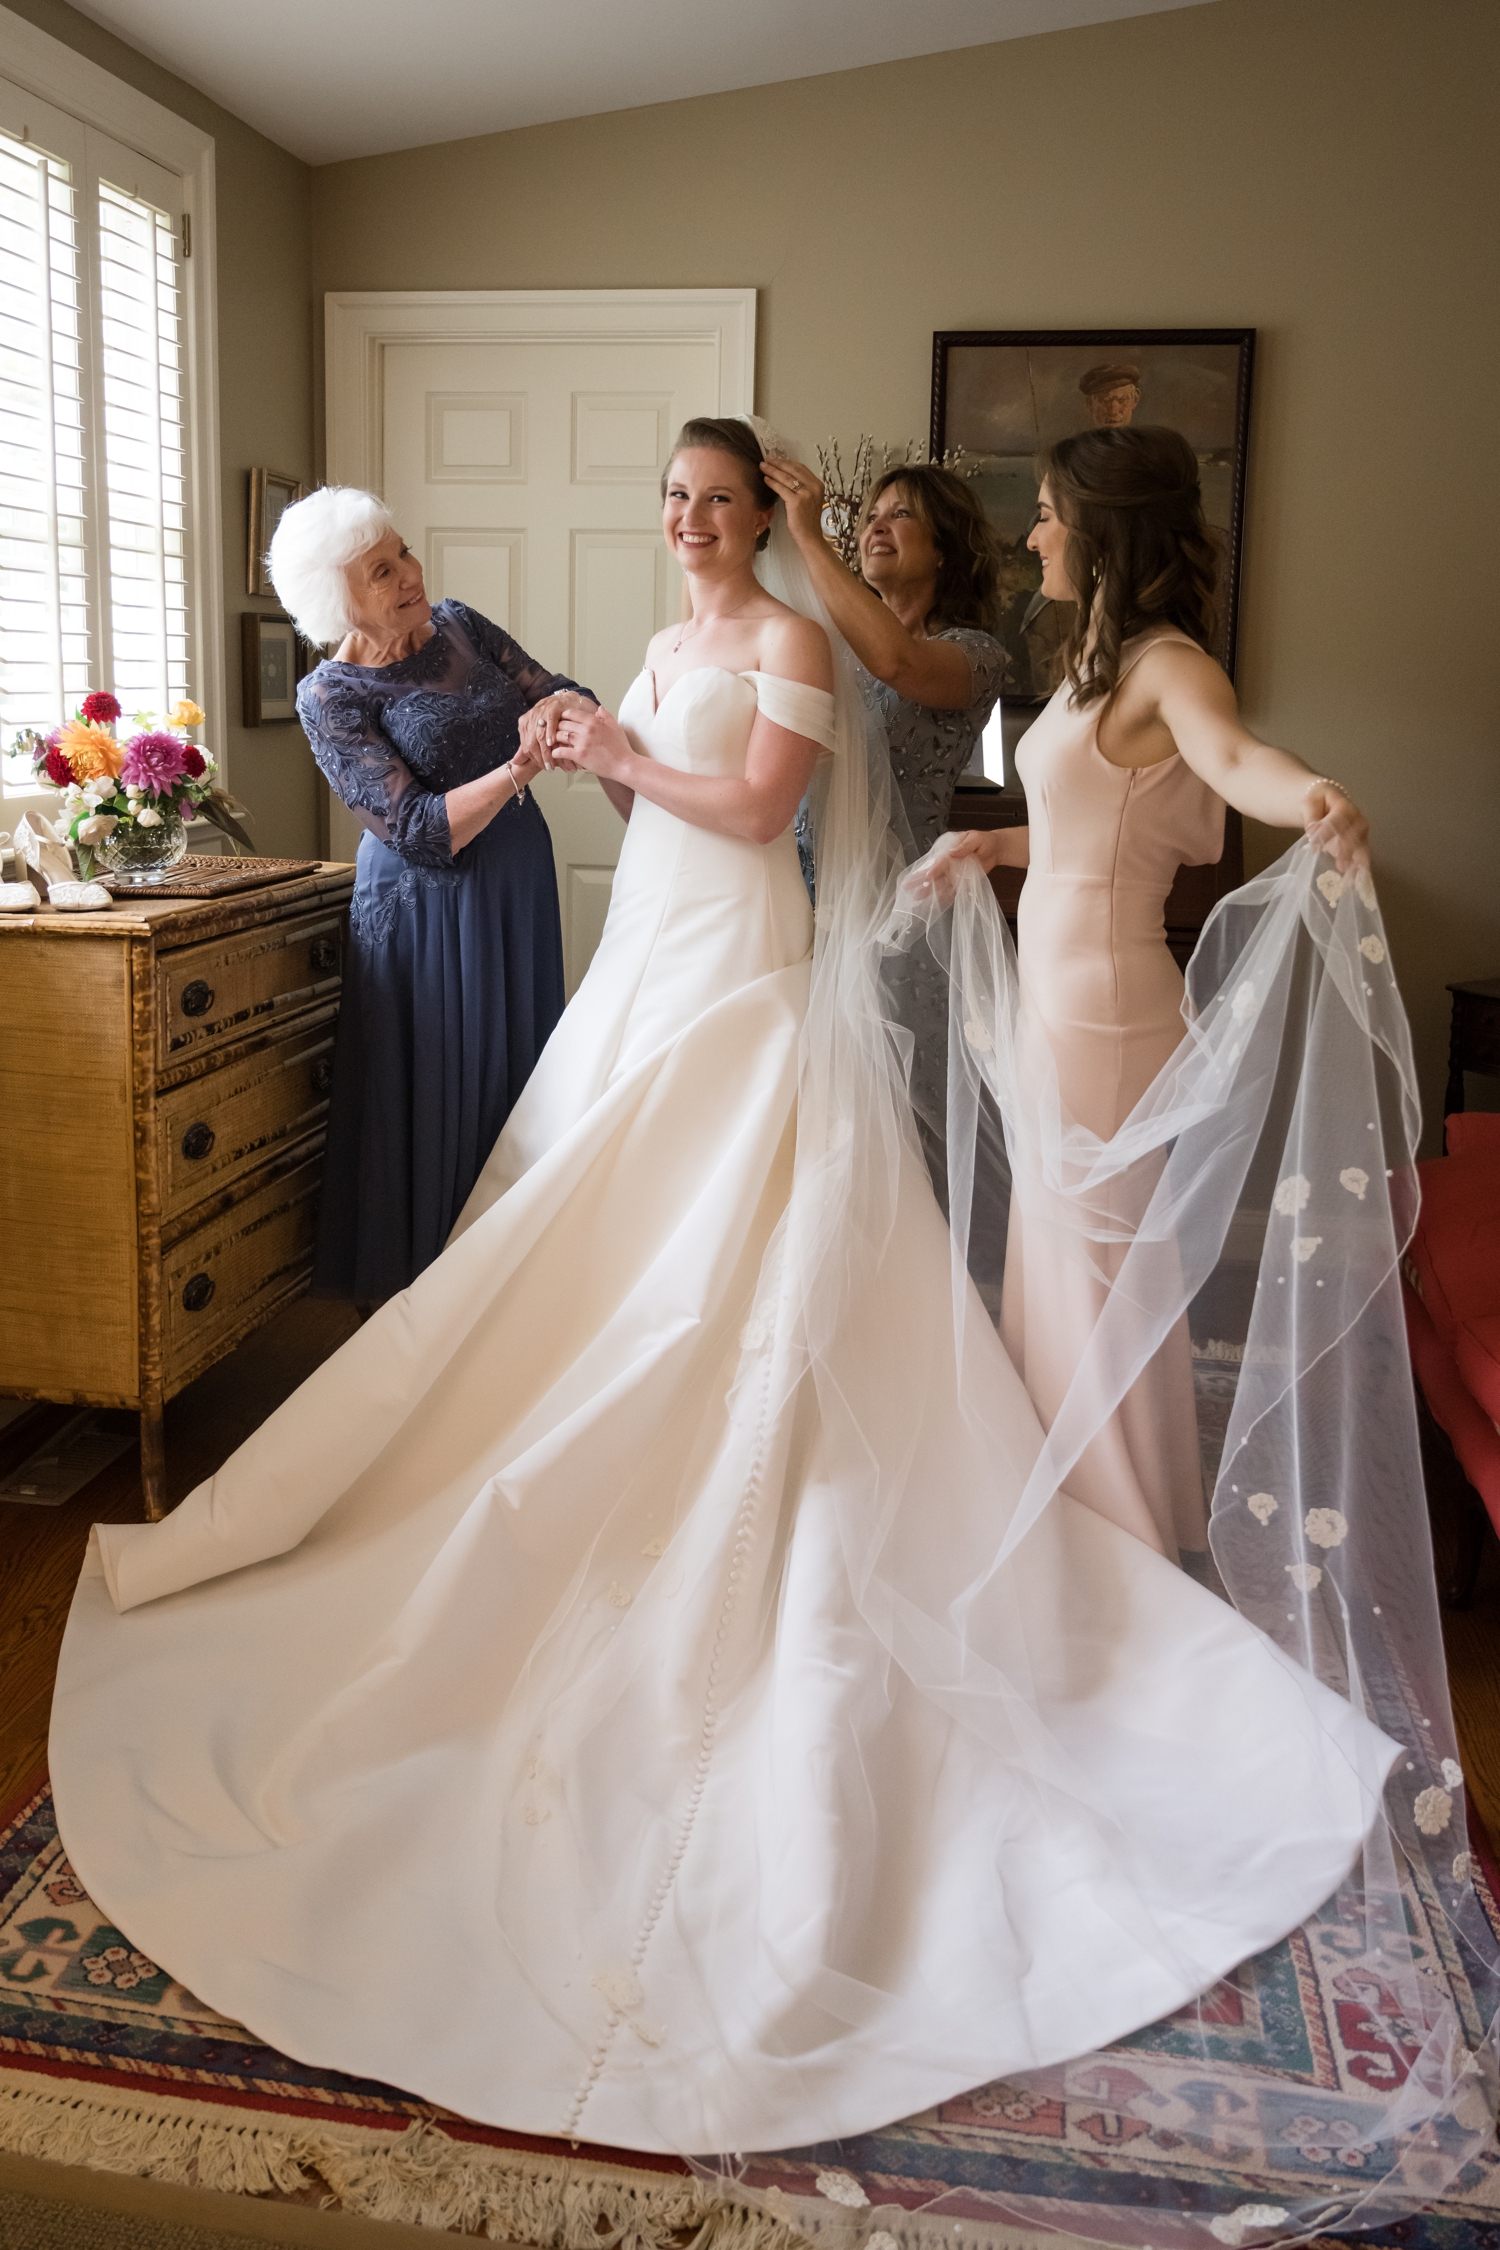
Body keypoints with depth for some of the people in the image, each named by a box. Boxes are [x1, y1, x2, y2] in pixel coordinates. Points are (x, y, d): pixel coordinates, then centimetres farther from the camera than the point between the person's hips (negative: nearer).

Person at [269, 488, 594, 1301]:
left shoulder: (458, 625, 4)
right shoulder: (331, 697, -13)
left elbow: (565, 692, 2)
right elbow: (420, 832, -21)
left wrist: (552, 707, -21)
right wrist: (516, 769, -30)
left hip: (520, 890, 6)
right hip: (429, 914, -6)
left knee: (514, 1080, 13)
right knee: (437, 1091, 1)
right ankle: (423, 1287, 17)